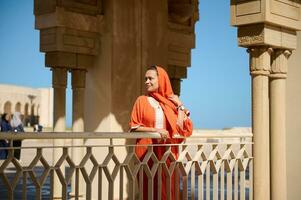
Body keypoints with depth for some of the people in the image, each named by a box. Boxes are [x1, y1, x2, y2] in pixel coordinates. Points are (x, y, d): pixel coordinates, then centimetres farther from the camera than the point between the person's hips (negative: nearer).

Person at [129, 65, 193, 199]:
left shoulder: (170, 102, 9)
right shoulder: (142, 100, 3)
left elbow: (180, 128, 1)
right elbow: (134, 127, -3)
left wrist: (180, 106, -1)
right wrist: (156, 130, -12)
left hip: (167, 151, 2)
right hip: (147, 150, -2)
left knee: (167, 188, 3)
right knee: (149, 188, 0)